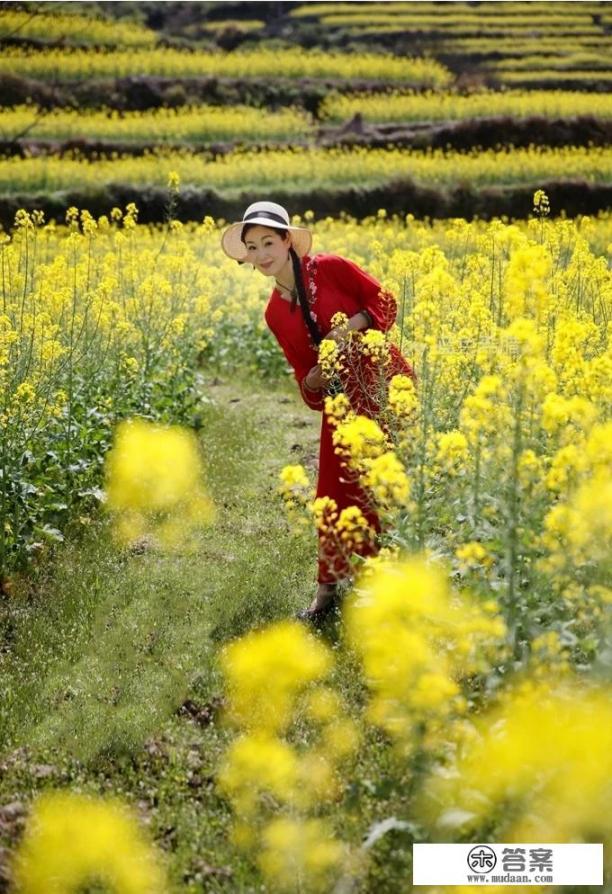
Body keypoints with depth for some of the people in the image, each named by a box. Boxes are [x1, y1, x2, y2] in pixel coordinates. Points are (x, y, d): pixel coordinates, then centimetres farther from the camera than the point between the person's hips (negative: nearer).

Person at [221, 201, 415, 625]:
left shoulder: (329, 268, -9)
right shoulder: (274, 314, 6)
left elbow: (385, 303, -4)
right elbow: (303, 369, 11)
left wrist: (350, 326, -20)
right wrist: (313, 381, -12)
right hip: (343, 398, 4)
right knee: (337, 490, 4)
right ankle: (329, 590, 15)